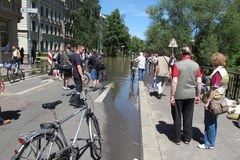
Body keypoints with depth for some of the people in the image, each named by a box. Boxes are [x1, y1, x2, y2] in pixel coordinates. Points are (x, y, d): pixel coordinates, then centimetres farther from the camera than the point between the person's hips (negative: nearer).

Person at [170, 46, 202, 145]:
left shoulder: (177, 65, -11)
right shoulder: (196, 65, 0)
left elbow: (174, 82, -16)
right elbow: (199, 82, 0)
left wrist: (172, 96, -10)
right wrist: (198, 95, 9)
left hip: (179, 95, -3)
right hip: (191, 95, 3)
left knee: (177, 118, 10)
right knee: (188, 118, 14)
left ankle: (177, 139, 19)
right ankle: (187, 138, 24)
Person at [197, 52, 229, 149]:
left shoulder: (217, 72, -20)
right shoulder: (224, 72, 10)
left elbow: (214, 89, -23)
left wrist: (208, 101, -20)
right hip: (218, 101, 10)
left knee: (209, 123, 1)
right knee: (213, 122, 19)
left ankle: (209, 144, 11)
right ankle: (210, 140, 32)